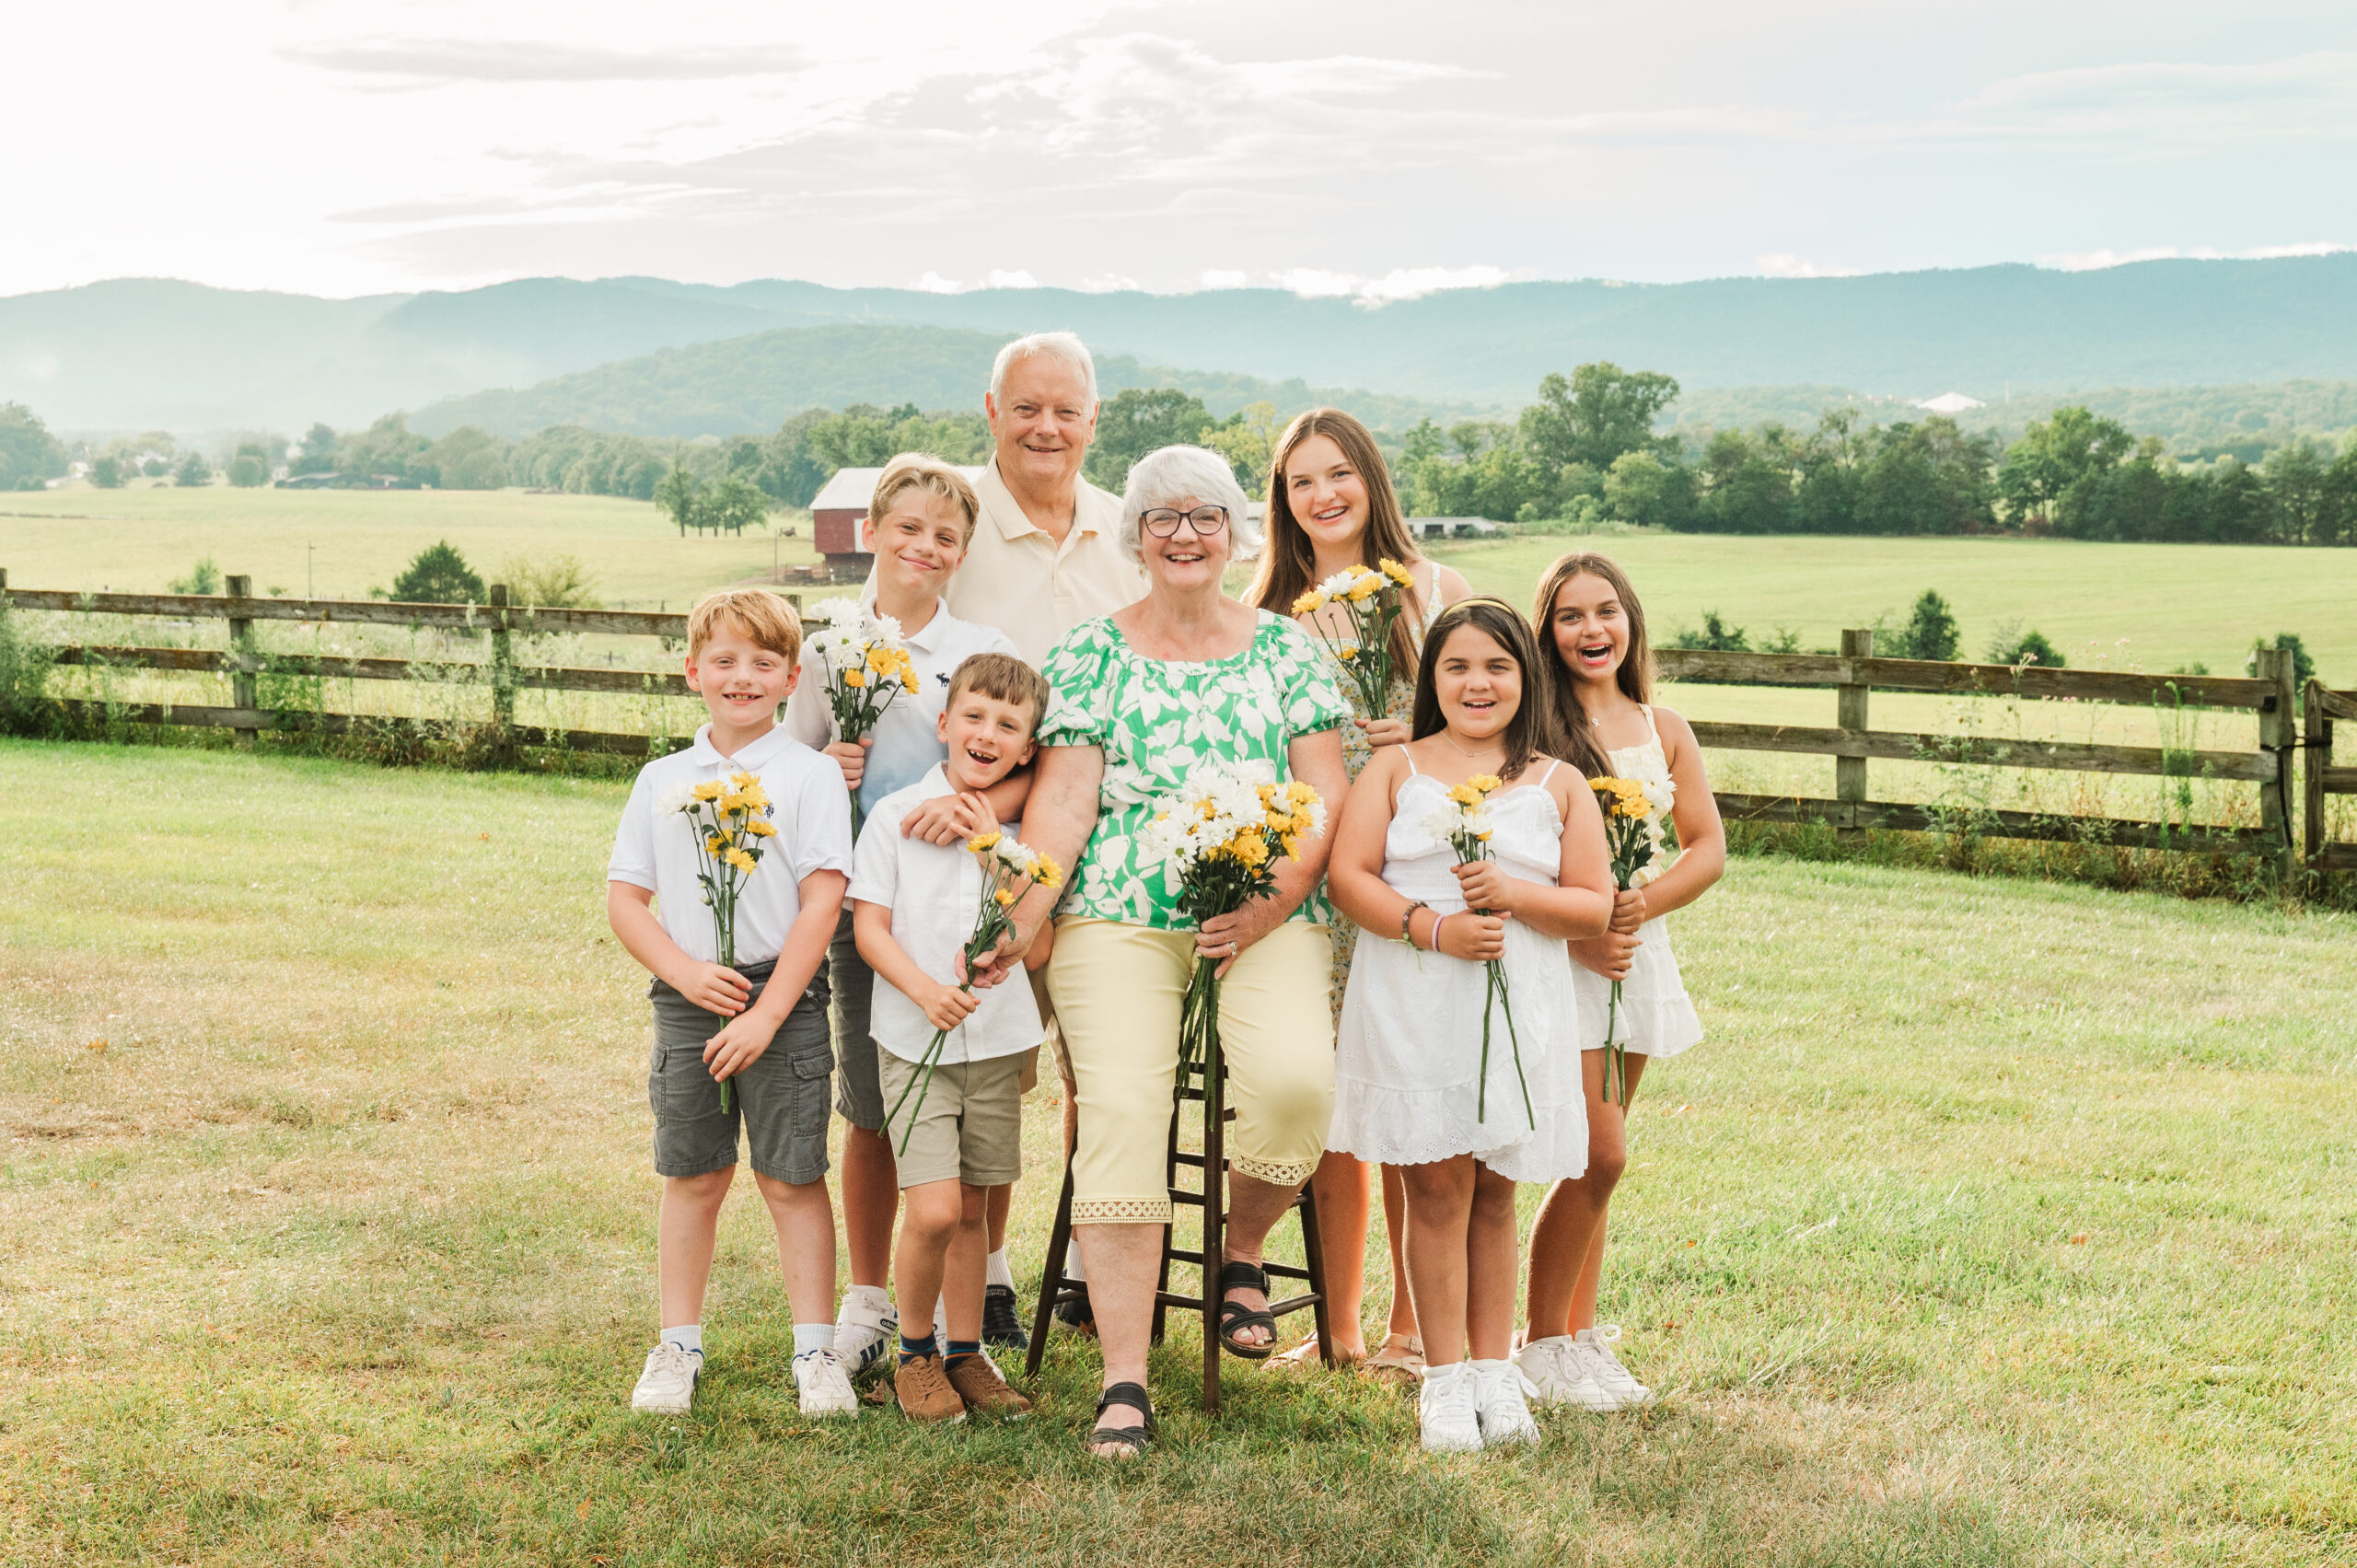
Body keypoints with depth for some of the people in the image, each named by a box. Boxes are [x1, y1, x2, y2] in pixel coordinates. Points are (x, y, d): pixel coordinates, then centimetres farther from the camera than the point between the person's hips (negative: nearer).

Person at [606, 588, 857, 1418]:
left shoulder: (810, 775, -2)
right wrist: (686, 972, -9)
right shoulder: (662, 780, 8)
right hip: (687, 1000, 3)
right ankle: (678, 1347, 19)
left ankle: (815, 1351, 10)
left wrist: (767, 1012, -13)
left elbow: (822, 902, -8)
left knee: (792, 1179, 1)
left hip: (783, 998, -3)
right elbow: (624, 898, 8)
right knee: (691, 1178, 9)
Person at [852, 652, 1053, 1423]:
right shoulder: (896, 815, -2)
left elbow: (1042, 947, 8)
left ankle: (966, 1354, 23)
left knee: (972, 1207, 10)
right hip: (917, 1041, -3)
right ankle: (914, 1353, 10)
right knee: (934, 1209, -11)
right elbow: (869, 926, -5)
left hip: (998, 1039, 3)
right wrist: (923, 989, -20)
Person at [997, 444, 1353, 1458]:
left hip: (1269, 918, 1)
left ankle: (1242, 1250, 7)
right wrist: (1024, 914, -13)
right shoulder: (1091, 653, 10)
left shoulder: (1285, 649, 12)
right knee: (1120, 1110, -20)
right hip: (1118, 919, 0)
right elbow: (1064, 797, 2)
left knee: (1296, 1079, -26)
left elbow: (1328, 795, 6)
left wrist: (1270, 906, -9)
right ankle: (1124, 1382, -14)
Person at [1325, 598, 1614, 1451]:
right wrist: (1432, 927, -16)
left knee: (1495, 1188, 7)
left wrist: (1511, 893, -12)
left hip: (1519, 1009, 1)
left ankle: (1493, 1369, 17)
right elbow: (1348, 876, -2)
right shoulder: (1394, 769, 8)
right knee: (1437, 1183, -3)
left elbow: (1595, 908, 5)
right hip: (1413, 1004, -1)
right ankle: (1445, 1378, 6)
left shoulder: (1559, 786, 10)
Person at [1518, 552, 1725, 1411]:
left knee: (1593, 1159, 11)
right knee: (1598, 1155, -10)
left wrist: (1647, 901, -10)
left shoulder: (1665, 731, 10)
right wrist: (1577, 931, -19)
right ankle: (1541, 1346, 3)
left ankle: (1579, 1335, 21)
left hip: (1638, 954, 6)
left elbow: (1709, 847, 8)